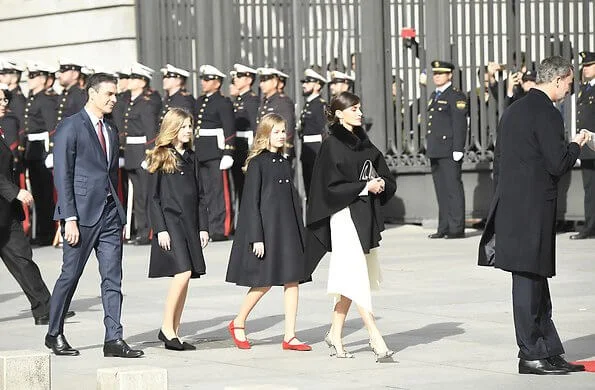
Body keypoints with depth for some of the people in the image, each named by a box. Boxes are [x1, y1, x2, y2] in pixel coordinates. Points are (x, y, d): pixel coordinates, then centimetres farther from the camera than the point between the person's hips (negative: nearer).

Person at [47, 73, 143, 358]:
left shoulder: (110, 131, 17)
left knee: (113, 278, 0)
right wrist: (69, 219, -16)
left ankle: (114, 339, -2)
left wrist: (117, 212, 14)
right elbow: (62, 175, -10)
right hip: (82, 213, -7)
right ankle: (54, 335, 16)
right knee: (70, 275, 2)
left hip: (109, 213, 7)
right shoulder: (70, 128, -6)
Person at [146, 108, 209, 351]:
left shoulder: (190, 158, 15)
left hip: (190, 224, 7)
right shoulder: (160, 158, -2)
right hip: (170, 222, -6)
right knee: (183, 273, -18)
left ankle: (174, 332, 9)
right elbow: (153, 197, -5)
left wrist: (203, 227, 10)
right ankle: (167, 328, -9)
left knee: (185, 277, 4)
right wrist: (160, 229, -12)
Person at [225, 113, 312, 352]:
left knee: (292, 280, 1)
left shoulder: (284, 163, 13)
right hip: (266, 227, -7)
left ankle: (290, 336, 2)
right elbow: (251, 202, -10)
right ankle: (238, 324, 17)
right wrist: (256, 238, -15)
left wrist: (299, 232, 14)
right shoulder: (257, 163, -7)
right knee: (264, 282, -3)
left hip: (288, 228, 7)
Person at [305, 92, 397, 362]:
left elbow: (387, 178, 16)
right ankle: (376, 340, -14)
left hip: (367, 215, 8)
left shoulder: (363, 142, 14)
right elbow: (332, 186, -13)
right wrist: (365, 187, -15)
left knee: (351, 280, 10)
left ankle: (335, 335, 18)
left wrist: (381, 184, -6)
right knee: (357, 279, -9)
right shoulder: (332, 145, -7)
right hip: (345, 215, -8)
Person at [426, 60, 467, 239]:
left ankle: (456, 228, -6)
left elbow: (460, 124, -13)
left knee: (453, 188, -7)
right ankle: (444, 228, 14)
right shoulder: (434, 96, 20)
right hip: (435, 151, 9)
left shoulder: (456, 96, -7)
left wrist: (457, 149, -18)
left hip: (449, 151, -9)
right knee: (441, 190, 10)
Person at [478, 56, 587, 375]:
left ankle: (550, 351, 18)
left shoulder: (513, 110, 15)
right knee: (529, 279, -4)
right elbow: (557, 164, -17)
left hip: (510, 204, 9)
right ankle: (532, 355, 2)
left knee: (536, 279, 12)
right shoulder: (546, 113, -13)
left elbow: (498, 161, 18)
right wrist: (576, 145, 1)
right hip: (534, 208, -9)